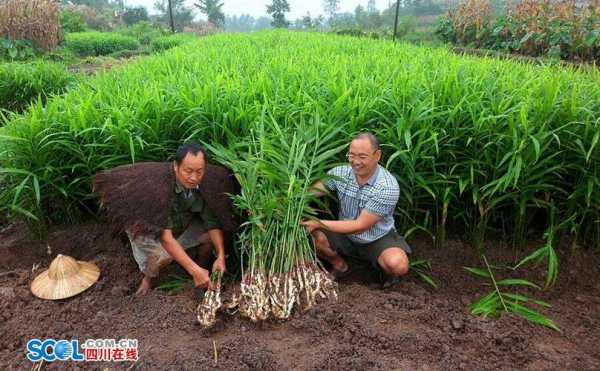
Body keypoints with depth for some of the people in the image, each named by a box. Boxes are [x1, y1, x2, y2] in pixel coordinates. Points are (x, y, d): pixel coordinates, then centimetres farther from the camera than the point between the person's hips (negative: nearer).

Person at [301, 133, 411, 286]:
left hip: (379, 239, -3)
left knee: (397, 265, -32)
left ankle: (391, 273, 8)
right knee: (313, 235, -21)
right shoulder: (340, 173, -13)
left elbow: (360, 226, -26)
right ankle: (340, 266, 9)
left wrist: (320, 224, -29)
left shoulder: (388, 187, -26)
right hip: (346, 235, 4)